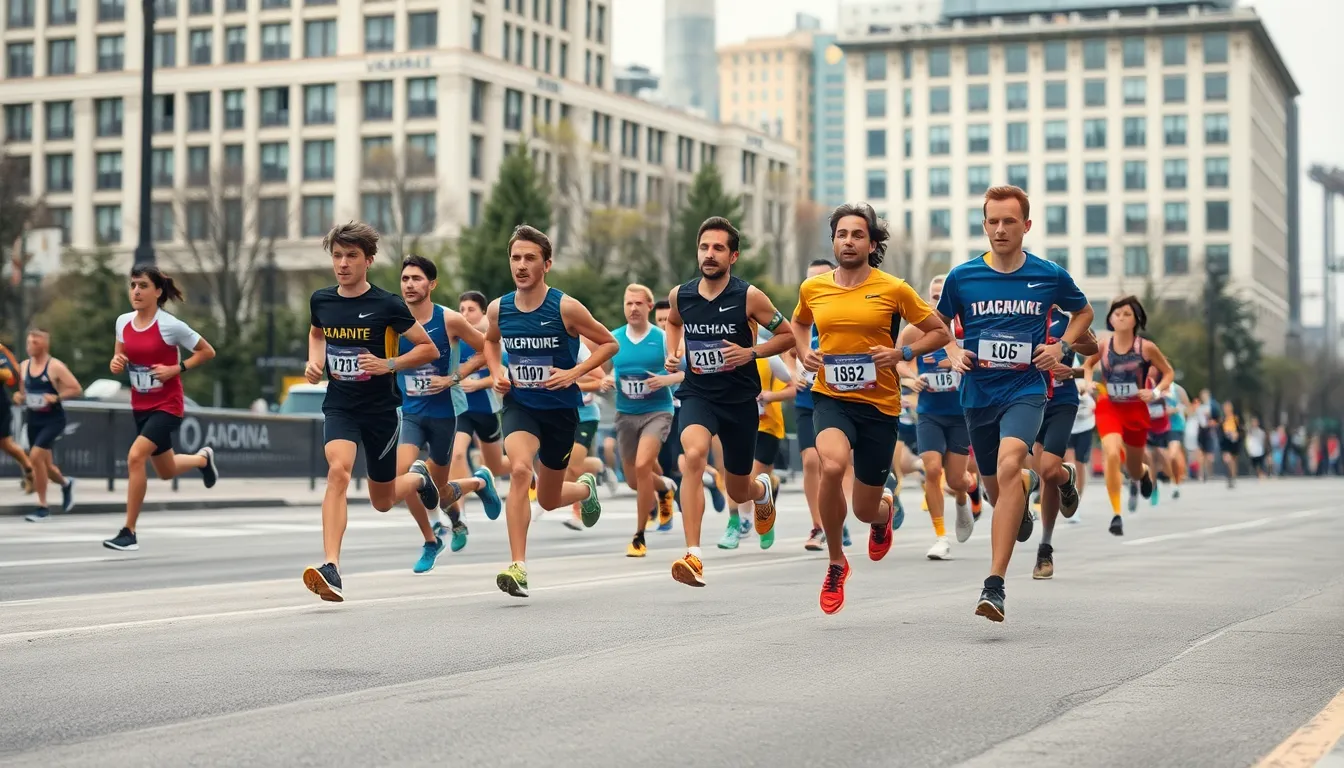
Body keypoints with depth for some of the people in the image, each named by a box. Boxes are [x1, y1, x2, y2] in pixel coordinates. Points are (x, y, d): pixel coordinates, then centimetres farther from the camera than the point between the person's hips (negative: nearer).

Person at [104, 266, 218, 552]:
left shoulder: (170, 325, -16)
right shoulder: (123, 322, -1)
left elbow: (208, 352, -6)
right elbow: (120, 359, 13)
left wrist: (176, 369, -18)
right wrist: (116, 364, -11)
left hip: (167, 406, -7)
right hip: (140, 406, 7)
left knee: (135, 456, -25)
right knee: (166, 472, 19)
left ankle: (129, 532, -15)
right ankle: (203, 458, 54)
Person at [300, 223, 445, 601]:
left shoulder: (387, 305, -10)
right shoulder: (321, 300, 1)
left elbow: (429, 349, -3)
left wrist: (389, 364, -17)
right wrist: (314, 361, 5)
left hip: (381, 408, -2)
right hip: (339, 405, 2)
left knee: (382, 501, 10)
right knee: (338, 470, -26)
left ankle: (418, 477, 47)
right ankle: (331, 569, -32)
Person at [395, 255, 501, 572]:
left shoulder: (449, 320, -10)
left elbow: (486, 349, -2)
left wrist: (453, 378, -10)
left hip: (443, 413, -2)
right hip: (410, 413, 2)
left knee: (438, 489, 7)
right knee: (402, 473, -20)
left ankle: (480, 481, 43)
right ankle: (430, 540, 2)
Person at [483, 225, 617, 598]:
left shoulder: (566, 308, -13)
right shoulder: (498, 309, -4)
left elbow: (609, 344, -2)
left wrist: (575, 373, -15)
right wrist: (497, 373, 2)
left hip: (560, 408, -1)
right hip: (519, 405, 1)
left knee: (549, 499, 12)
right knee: (519, 470, -29)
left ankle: (585, 488, 51)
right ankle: (518, 567, -27)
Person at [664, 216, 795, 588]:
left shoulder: (749, 296, -11)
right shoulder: (680, 295, -2)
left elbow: (787, 335, -1)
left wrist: (751, 352, -16)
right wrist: (673, 352, 5)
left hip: (739, 399, 0)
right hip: (697, 394, 1)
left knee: (737, 492, 13)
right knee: (694, 454, -32)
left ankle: (762, 488, 55)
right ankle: (693, 557, -33)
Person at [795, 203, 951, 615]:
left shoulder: (893, 289, -5)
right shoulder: (812, 289, 3)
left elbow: (940, 332, 4)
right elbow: (800, 323, 26)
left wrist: (903, 353, -11)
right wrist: (804, 353, 6)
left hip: (879, 403, -1)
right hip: (830, 397, 1)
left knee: (865, 510, 7)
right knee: (832, 465, -32)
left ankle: (884, 510, 51)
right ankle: (835, 564, -9)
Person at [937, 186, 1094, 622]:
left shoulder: (1050, 276, -2)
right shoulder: (962, 277, 0)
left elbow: (1084, 312, 17)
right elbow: (939, 323, 17)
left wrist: (1062, 347, 0)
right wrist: (953, 355, -3)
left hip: (1025, 389, -3)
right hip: (977, 393, 3)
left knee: (1009, 465, -28)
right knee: (994, 488, 14)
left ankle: (994, 586, -31)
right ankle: (1029, 483, 56)